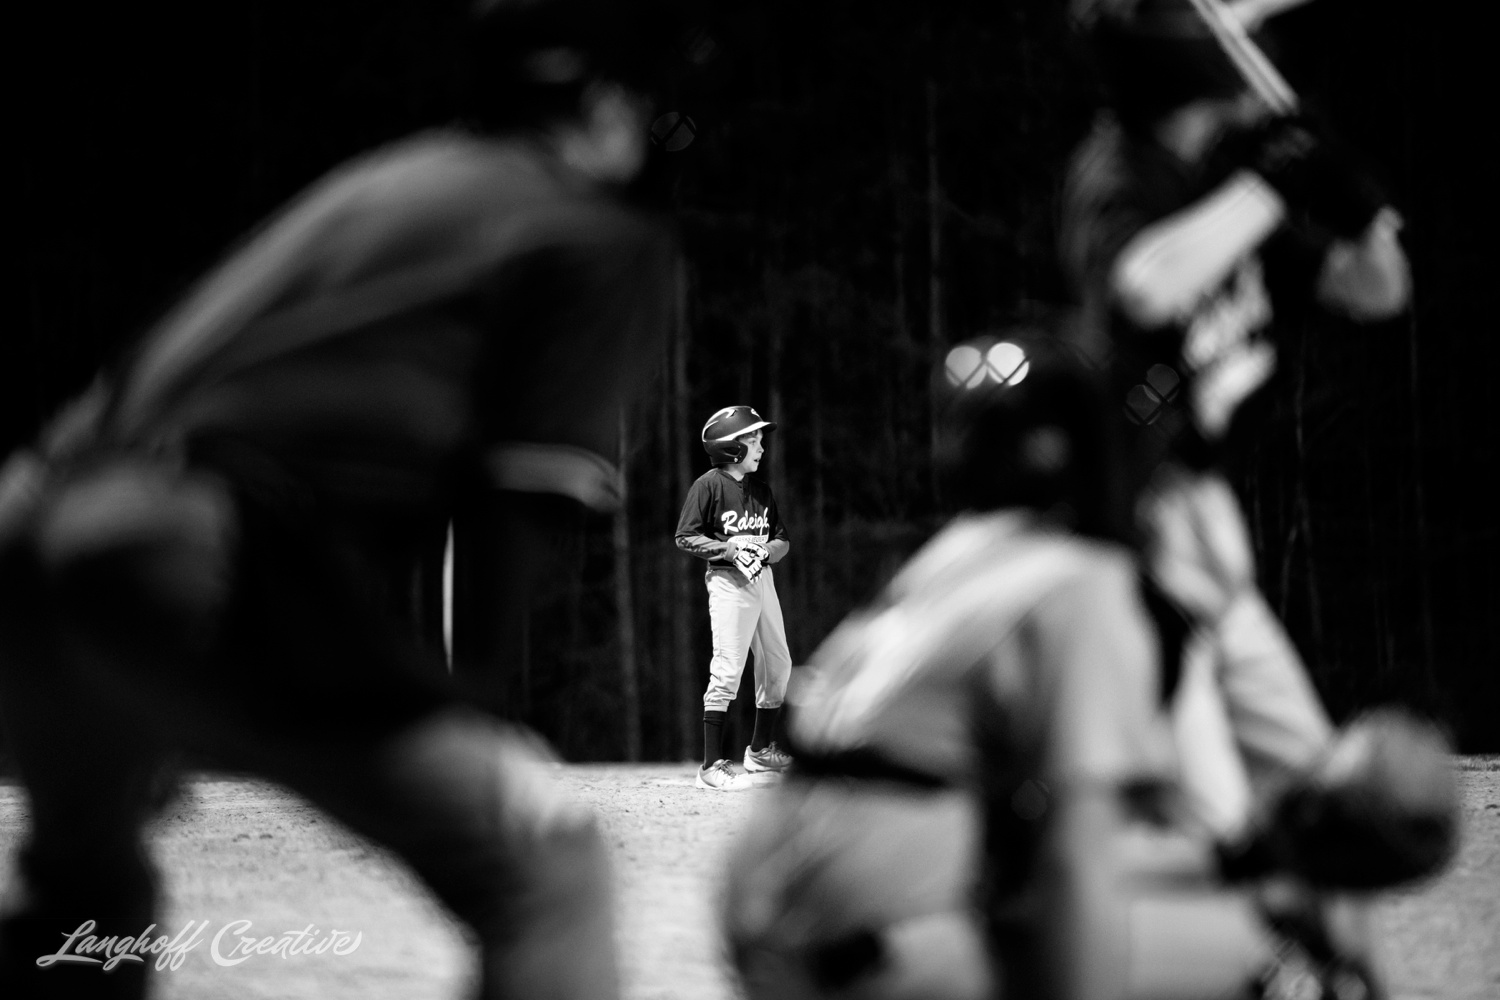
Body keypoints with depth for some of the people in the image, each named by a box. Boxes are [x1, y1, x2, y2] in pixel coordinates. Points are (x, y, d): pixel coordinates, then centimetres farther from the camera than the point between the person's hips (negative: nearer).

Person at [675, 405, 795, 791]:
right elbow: (685, 538, -10)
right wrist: (729, 548, -20)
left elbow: (783, 539, 13)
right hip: (728, 581, -8)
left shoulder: (760, 488, 12)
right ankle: (712, 766, -11)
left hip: (763, 578, 8)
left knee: (778, 666, 14)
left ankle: (760, 749, 31)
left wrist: (768, 550, -9)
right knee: (728, 671, -13)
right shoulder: (708, 485, -8)